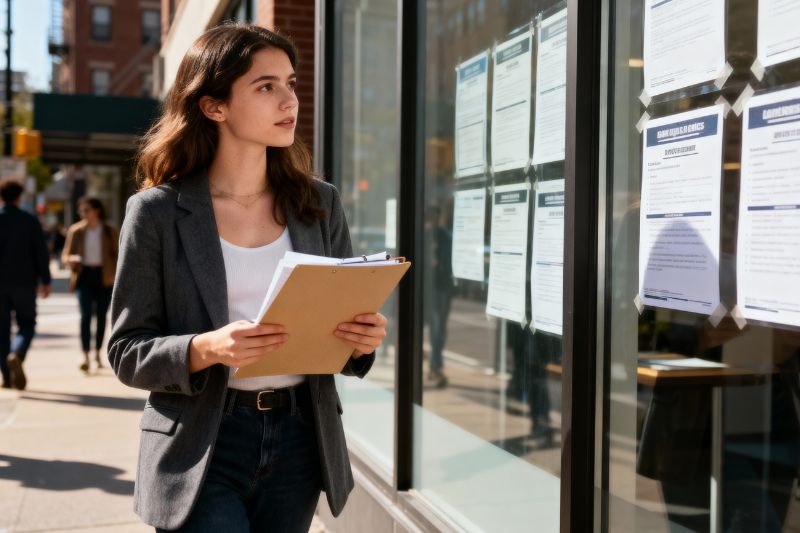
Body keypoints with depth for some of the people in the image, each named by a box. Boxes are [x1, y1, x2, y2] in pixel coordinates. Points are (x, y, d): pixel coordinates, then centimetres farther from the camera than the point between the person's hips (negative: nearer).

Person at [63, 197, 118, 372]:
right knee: (85, 314, -15)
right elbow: (66, 254, 7)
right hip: (84, 275, -1)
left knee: (101, 316, 8)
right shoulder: (76, 230, 3)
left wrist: (115, 275, -6)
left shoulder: (110, 231, 2)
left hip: (104, 277, 1)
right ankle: (85, 356, -20)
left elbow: (116, 255, 7)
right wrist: (72, 259, -16)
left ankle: (98, 353, 21)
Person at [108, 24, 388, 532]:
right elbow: (127, 351, -4)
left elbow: (344, 318, 11)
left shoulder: (320, 203, 5)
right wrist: (206, 349, -23)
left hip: (299, 438, 4)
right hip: (203, 447, -3)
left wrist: (364, 338, -12)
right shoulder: (156, 212, -6)